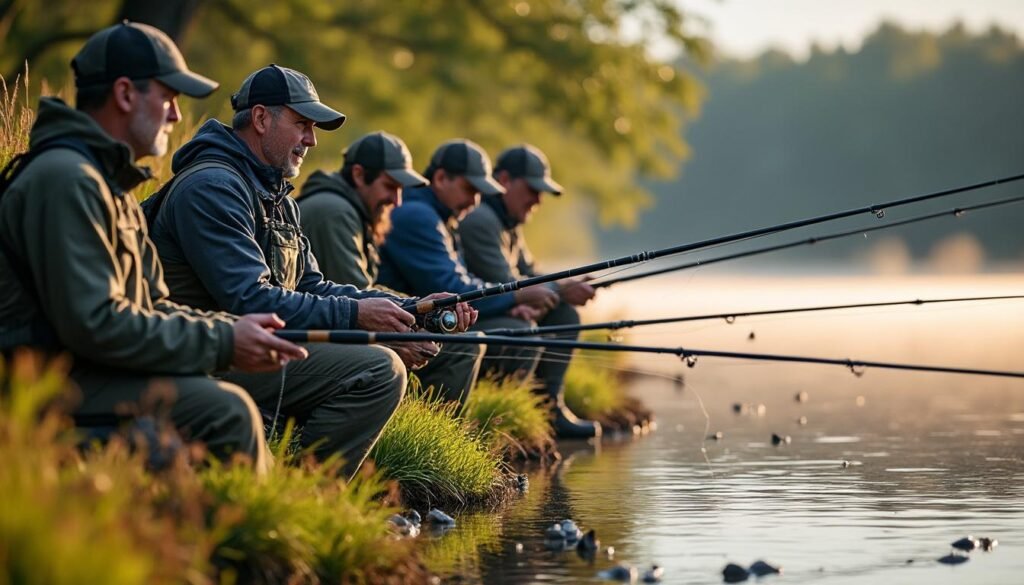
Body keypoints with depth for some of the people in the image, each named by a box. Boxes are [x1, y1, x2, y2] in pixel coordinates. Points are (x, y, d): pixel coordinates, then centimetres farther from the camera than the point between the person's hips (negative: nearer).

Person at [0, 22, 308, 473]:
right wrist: (222, 343, -17)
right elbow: (93, 323, -23)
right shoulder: (66, 178, -15)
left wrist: (233, 330, 0)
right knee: (223, 411, -22)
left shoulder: (110, 182, 20)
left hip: (81, 370, 11)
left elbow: (151, 307, 19)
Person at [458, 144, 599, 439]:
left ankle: (551, 409, 6)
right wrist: (561, 291, -16)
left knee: (563, 315, 8)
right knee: (524, 334, -32)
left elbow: (529, 276, 16)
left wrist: (568, 287, -7)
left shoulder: (510, 222, 15)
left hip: (491, 312, 11)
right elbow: (503, 285, -24)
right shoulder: (478, 219, -20)